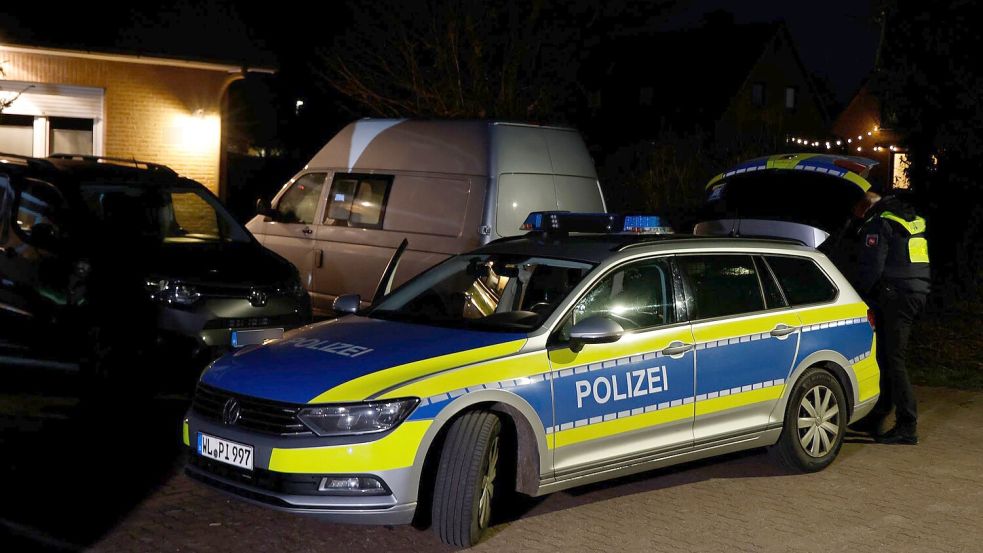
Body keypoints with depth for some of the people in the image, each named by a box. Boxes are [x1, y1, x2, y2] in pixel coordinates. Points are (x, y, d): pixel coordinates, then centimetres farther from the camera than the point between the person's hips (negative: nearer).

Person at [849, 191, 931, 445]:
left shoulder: (879, 225, -7)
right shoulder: (914, 221, 20)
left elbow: (871, 267, -13)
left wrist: (860, 297, 0)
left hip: (896, 297, -9)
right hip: (917, 293, 9)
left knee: (892, 360, -6)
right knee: (887, 357, 14)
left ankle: (907, 427, -7)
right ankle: (875, 418, 20)